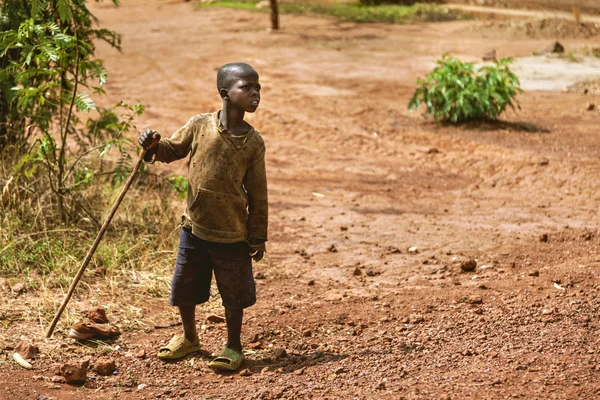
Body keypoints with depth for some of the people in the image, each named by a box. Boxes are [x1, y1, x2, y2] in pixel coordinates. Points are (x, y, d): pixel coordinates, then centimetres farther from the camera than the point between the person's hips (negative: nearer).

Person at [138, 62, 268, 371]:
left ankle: (233, 346, 29)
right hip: (194, 227, 2)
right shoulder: (200, 126, -7)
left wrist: (258, 237, 0)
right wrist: (153, 146, -14)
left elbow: (258, 194, -2)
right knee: (184, 287, 15)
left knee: (233, 292, 9)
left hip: (233, 233, -2)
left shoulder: (253, 142, -7)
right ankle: (188, 337, 39)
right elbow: (173, 150, 9)